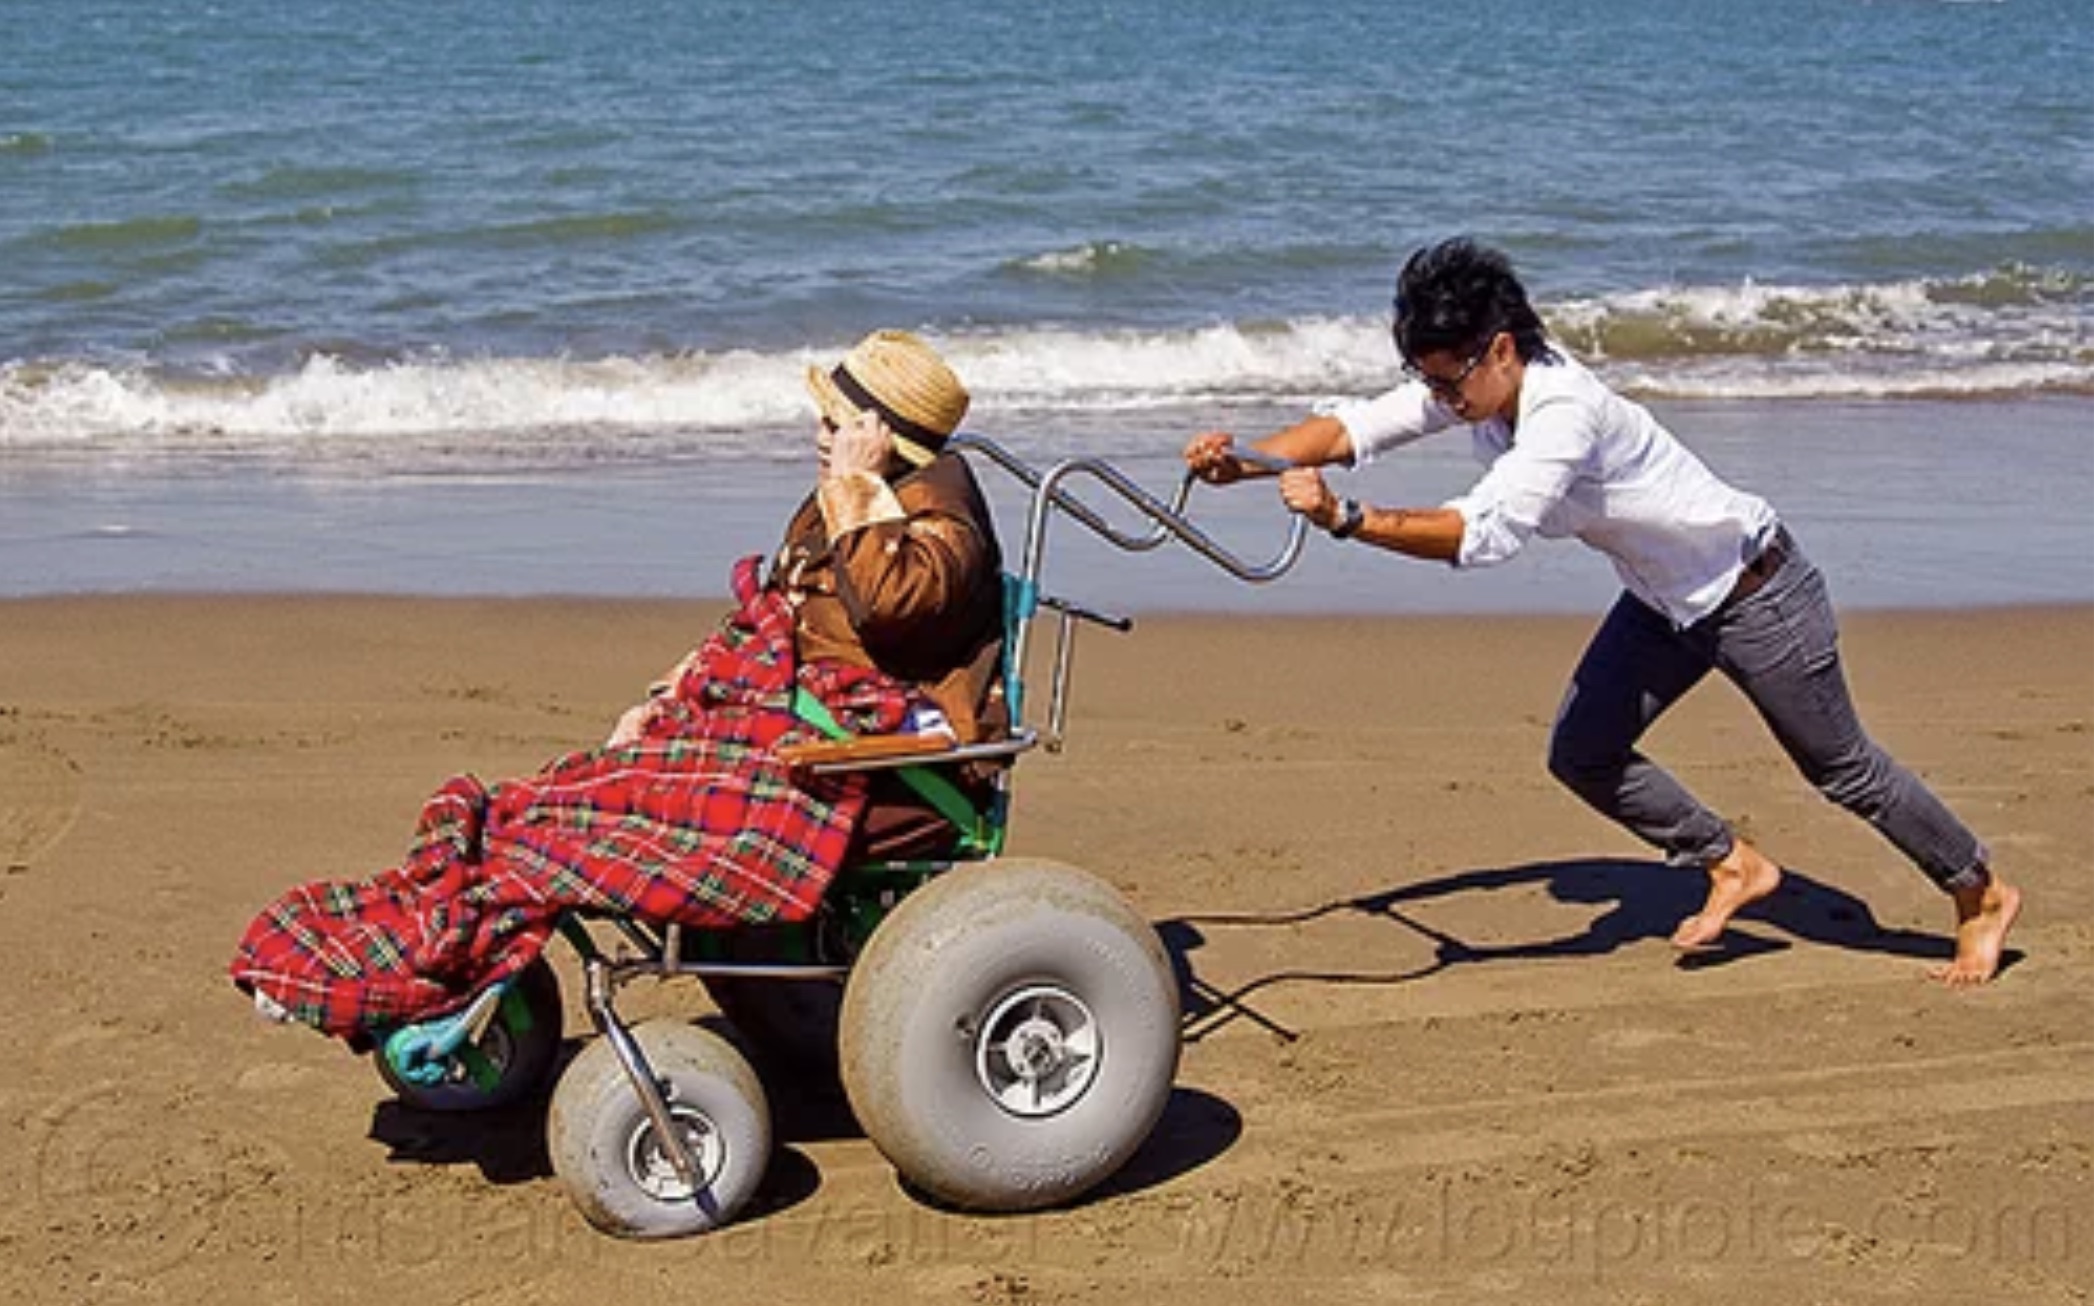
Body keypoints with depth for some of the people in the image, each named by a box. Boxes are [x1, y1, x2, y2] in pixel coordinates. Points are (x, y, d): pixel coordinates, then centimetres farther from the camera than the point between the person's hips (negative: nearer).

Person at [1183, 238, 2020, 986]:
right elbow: (1357, 426, -15)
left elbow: (1486, 533, -49)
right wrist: (1242, 462, -29)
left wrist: (1345, 519, -54)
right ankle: (1733, 866, 23)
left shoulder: (1564, 414, -37)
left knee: (1841, 768, 7)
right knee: (1581, 755, 3)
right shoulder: (1475, 384, -12)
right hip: (1666, 600, 8)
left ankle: (1982, 897, 29)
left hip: (1754, 593, -8)